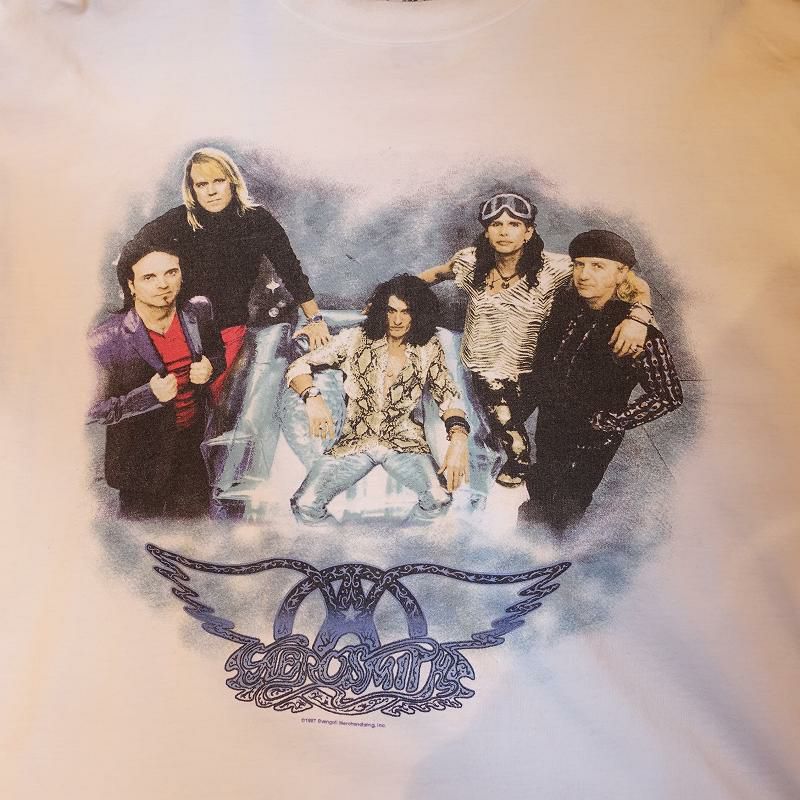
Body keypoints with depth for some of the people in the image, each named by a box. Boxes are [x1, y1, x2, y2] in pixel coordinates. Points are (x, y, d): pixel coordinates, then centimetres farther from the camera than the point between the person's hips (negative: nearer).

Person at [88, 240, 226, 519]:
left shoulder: (198, 311, -11)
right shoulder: (106, 341, -24)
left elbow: (217, 354, 8)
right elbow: (94, 411, -17)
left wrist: (209, 368, -15)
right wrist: (150, 395, -30)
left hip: (192, 451, 4)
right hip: (142, 464, -4)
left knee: (195, 516, 24)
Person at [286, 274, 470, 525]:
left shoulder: (428, 349, 2)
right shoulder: (355, 339, -2)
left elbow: (448, 396, 0)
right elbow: (298, 367, -1)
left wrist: (458, 440, -19)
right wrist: (313, 398, -23)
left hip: (404, 442, 1)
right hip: (355, 440, 0)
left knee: (439, 499, -28)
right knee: (305, 506, -22)